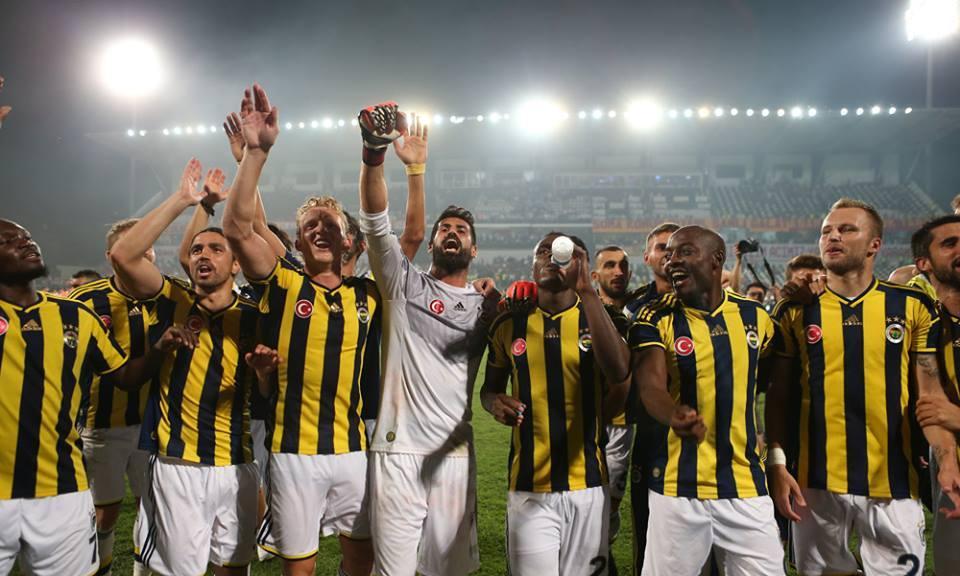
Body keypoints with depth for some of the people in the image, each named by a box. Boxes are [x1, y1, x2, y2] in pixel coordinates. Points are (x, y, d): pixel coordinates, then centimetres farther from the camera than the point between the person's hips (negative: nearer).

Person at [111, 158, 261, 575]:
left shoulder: (253, 317, 2)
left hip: (237, 466, 2)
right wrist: (182, 200, -18)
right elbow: (123, 255, -18)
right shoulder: (172, 302, -1)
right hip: (177, 466, -2)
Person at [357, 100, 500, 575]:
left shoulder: (486, 304, 12)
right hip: (397, 449, -2)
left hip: (454, 452, 2)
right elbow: (375, 222, -9)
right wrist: (374, 155, -25)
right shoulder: (404, 283, 4)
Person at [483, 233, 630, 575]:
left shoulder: (599, 317, -1)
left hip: (587, 486, 0)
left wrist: (587, 292, -26)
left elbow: (619, 373, -23)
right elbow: (490, 388, 16)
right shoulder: (509, 324, 3)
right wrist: (495, 403, -9)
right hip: (529, 488, 0)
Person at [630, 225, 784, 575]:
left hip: (746, 485, 3)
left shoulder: (755, 317, 5)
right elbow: (650, 386, -22)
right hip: (677, 487, -2)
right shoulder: (657, 320, -6)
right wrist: (675, 416, -42)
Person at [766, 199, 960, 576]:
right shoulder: (797, 311, 2)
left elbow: (929, 394, 0)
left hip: (893, 481, 0)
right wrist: (776, 463, -6)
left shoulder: (913, 307, 1)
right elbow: (779, 395, 3)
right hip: (815, 480, 0)